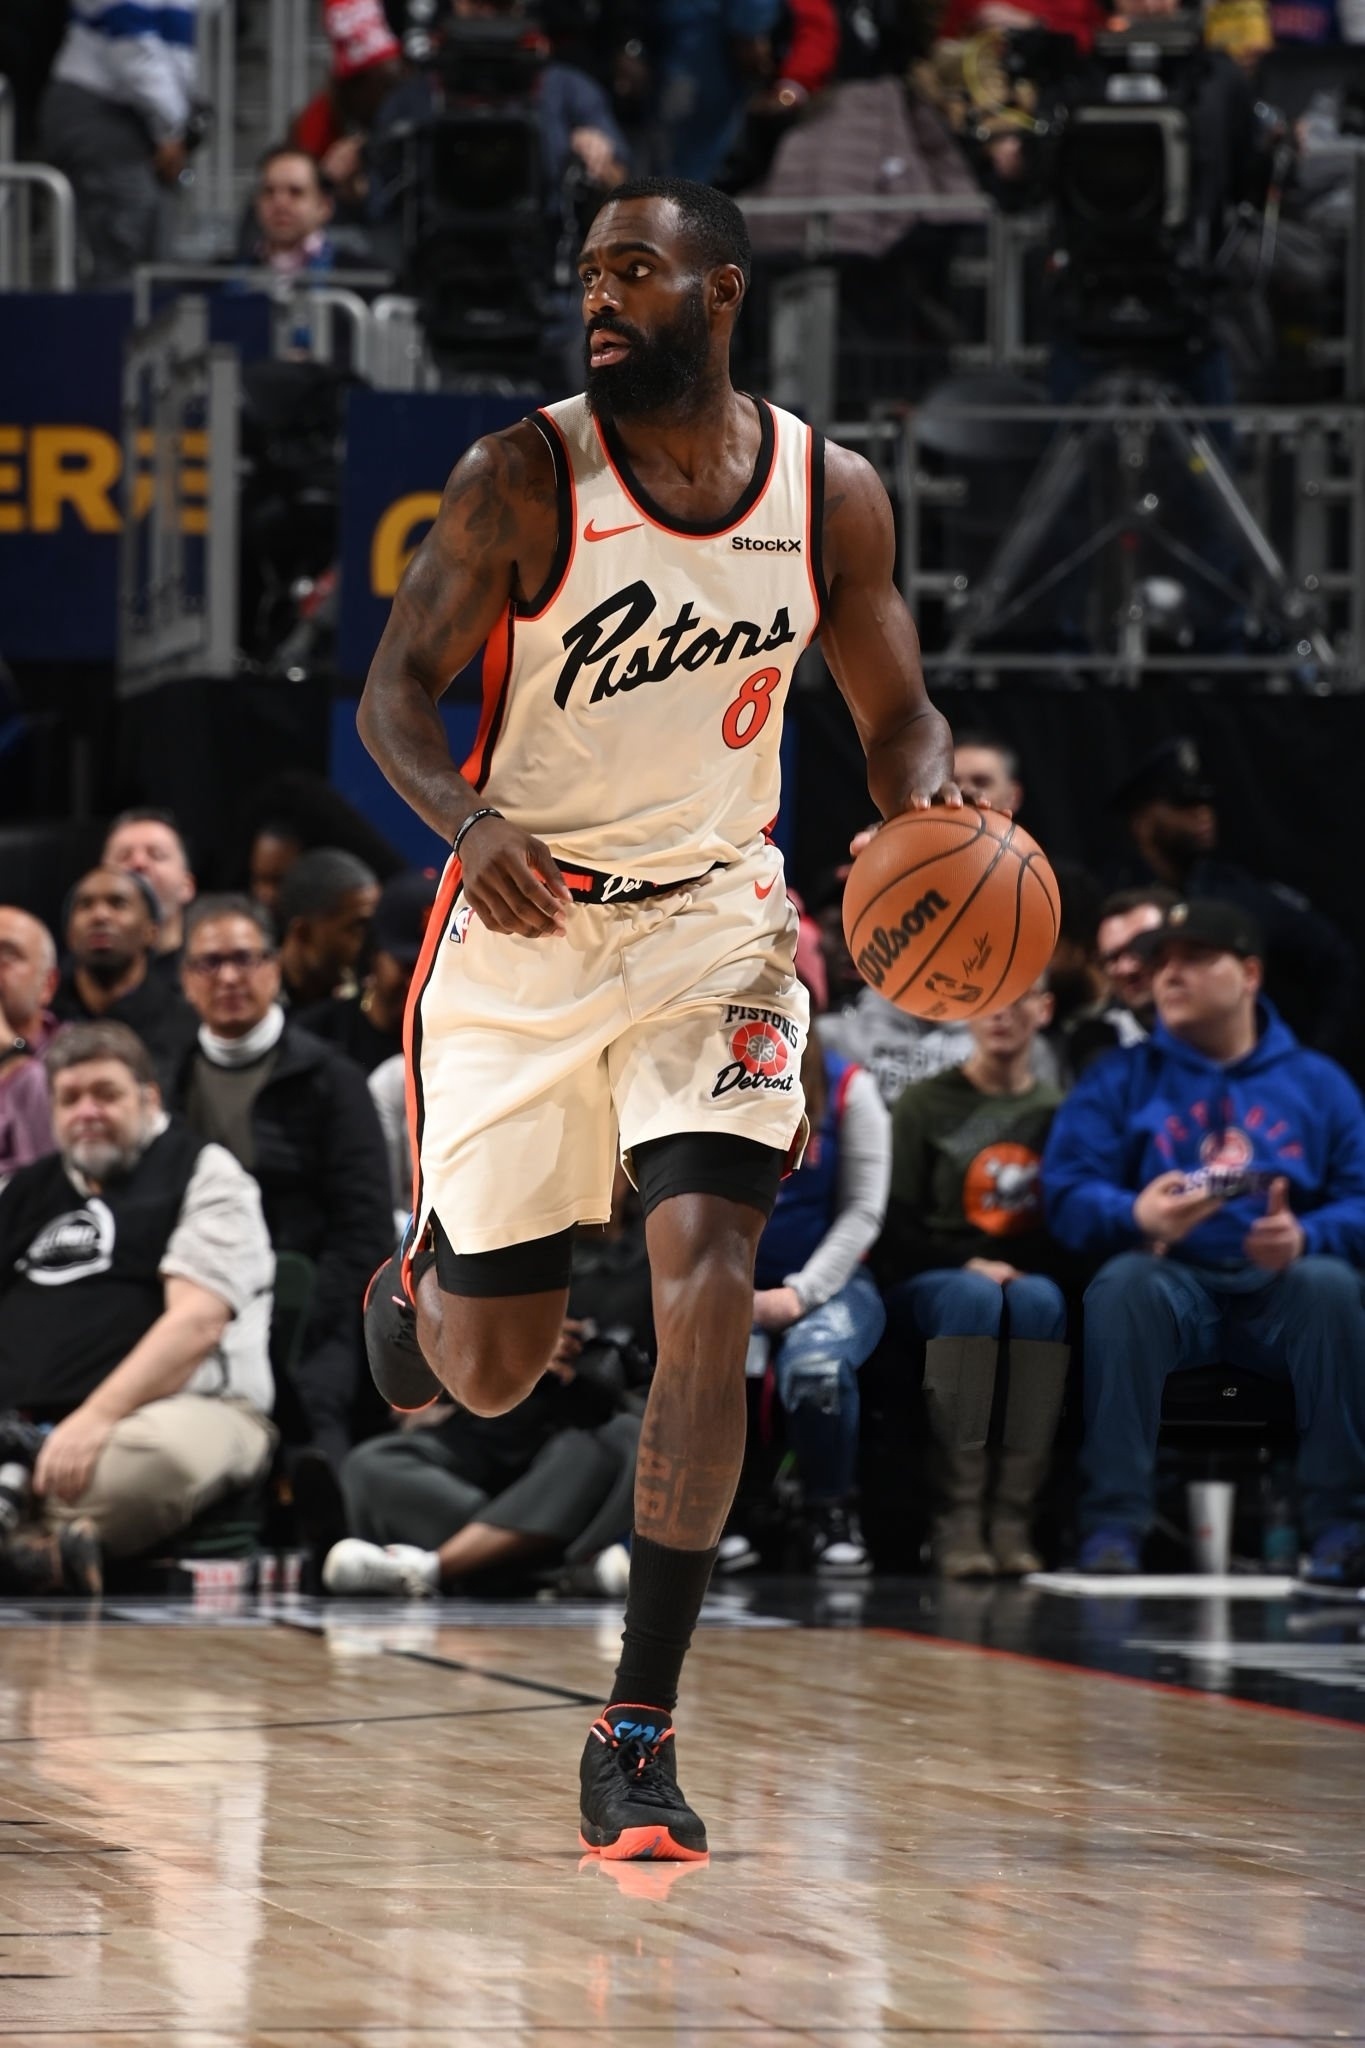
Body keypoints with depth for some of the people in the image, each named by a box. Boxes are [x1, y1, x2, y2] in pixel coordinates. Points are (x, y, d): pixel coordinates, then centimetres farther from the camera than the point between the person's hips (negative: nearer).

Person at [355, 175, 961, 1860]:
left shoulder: (830, 497, -2)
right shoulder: (522, 483, -10)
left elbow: (897, 721, 9)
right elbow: (396, 688, -8)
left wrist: (927, 814, -14)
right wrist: (463, 816, -29)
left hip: (712, 918, 1)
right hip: (524, 923, -1)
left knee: (708, 1277, -20)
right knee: (492, 1368, 5)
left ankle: (639, 1729, -16)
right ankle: (423, 1274, 48)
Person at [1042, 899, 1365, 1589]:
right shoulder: (1122, 1080, 15)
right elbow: (1067, 1195, 1)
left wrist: (1307, 1238, -18)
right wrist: (1137, 1216, -22)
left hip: (1280, 1286, 0)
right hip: (1171, 1281, 0)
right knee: (1123, 1281, -34)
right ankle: (1114, 1526, -38)